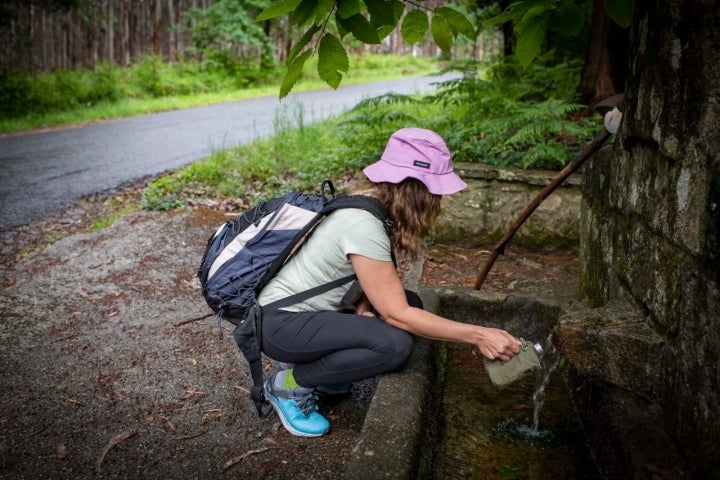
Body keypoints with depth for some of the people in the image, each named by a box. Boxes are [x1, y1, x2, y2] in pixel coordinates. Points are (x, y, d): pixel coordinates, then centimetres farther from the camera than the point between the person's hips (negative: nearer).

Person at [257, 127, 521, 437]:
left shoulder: (370, 202, -2)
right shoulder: (363, 224, -28)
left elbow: (377, 284, 8)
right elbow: (396, 314, -25)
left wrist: (363, 306, -14)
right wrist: (477, 335, -22)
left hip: (310, 305, 9)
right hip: (279, 324, -9)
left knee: (409, 303, 1)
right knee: (395, 344, -25)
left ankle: (310, 360, 9)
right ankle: (289, 383, -6)